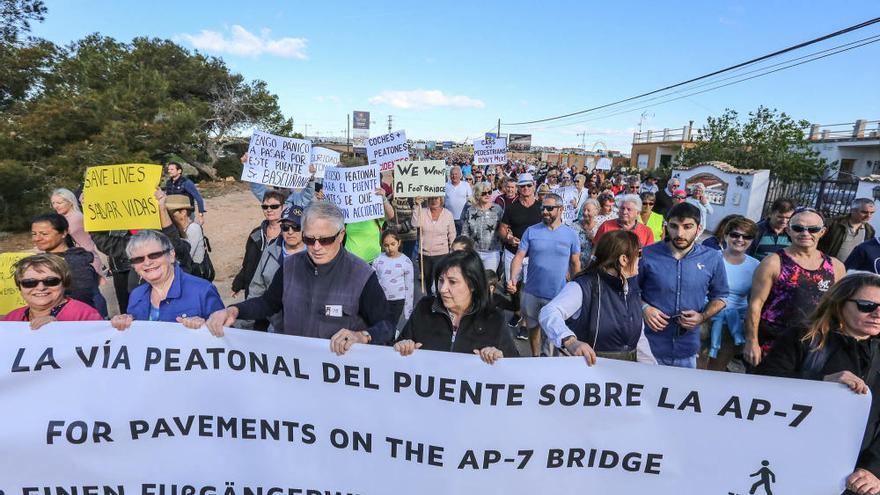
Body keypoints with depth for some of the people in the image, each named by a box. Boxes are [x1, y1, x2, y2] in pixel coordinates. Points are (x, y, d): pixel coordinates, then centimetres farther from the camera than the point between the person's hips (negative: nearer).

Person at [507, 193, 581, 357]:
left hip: (558, 295, -1)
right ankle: (535, 357, 41)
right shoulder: (531, 231, -3)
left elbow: (575, 264, 6)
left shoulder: (570, 234, -2)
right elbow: (519, 257, -7)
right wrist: (513, 278, -23)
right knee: (533, 326, 19)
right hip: (531, 293, 1)